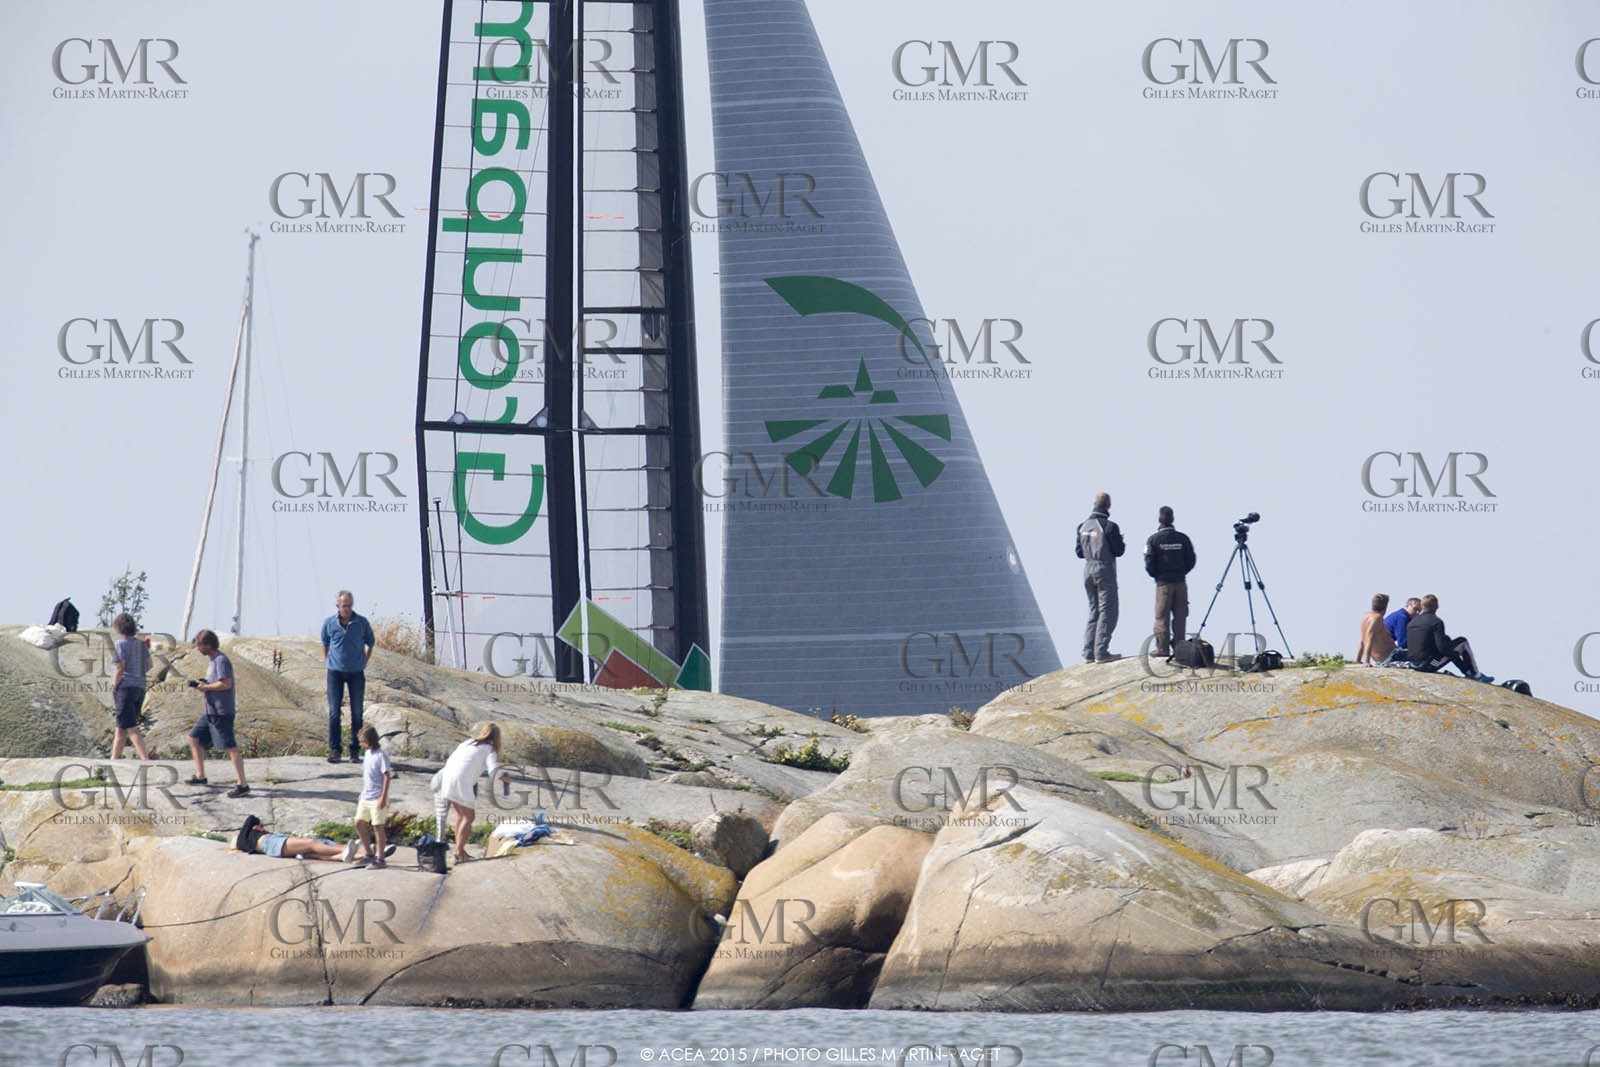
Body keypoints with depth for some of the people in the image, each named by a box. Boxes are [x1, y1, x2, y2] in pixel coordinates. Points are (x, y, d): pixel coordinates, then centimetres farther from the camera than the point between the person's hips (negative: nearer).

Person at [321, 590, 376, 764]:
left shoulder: (362, 623, -4)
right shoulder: (329, 623, -3)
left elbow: (370, 643, 11)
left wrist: (363, 663, 7)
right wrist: (327, 662, 9)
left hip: (356, 672, 0)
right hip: (335, 671, 0)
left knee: (357, 713, 2)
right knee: (334, 711, -3)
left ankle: (355, 749, 9)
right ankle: (335, 749, 5)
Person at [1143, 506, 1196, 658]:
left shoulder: (1154, 539, -6)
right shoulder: (1183, 538, 2)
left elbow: (1149, 563, -8)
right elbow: (1191, 560, 4)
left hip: (1163, 583, -3)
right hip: (1181, 582, 3)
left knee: (1162, 617, 1)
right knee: (1180, 617, 8)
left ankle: (1163, 648, -3)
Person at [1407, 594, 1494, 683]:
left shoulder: (1412, 622, 8)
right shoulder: (1436, 622, -14)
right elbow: (1442, 647, -20)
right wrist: (1457, 653, 1)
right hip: (1430, 666, -7)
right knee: (1462, 642, 8)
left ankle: (1468, 672, 37)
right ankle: (1476, 675, 16)